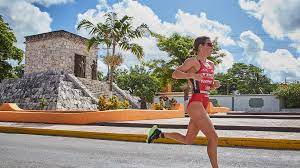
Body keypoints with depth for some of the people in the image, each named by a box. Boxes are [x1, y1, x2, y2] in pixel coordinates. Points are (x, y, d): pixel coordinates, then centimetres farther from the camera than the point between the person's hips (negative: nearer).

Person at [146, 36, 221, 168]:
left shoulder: (211, 65, 17)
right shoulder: (193, 61, -5)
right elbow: (175, 74, -9)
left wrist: (215, 84, 4)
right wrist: (192, 75, -23)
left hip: (203, 105, 9)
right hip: (195, 104, -9)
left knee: (188, 140, 16)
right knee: (213, 138, -9)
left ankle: (159, 133, 29)